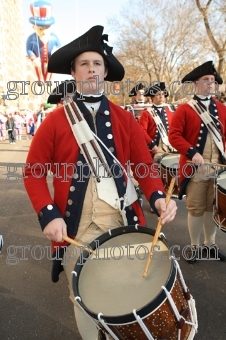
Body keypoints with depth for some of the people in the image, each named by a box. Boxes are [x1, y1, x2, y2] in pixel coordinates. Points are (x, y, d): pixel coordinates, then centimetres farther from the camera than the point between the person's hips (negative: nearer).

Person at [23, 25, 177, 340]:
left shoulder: (124, 118, 4)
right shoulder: (56, 121, -2)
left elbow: (144, 164, 4)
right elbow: (33, 172, -1)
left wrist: (158, 197, -15)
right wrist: (48, 215, -14)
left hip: (122, 219, 2)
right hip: (75, 225, -1)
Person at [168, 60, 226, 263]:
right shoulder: (184, 109, -3)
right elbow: (174, 135, -10)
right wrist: (192, 152, -21)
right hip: (195, 170, -4)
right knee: (196, 208, 4)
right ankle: (195, 246, 20)